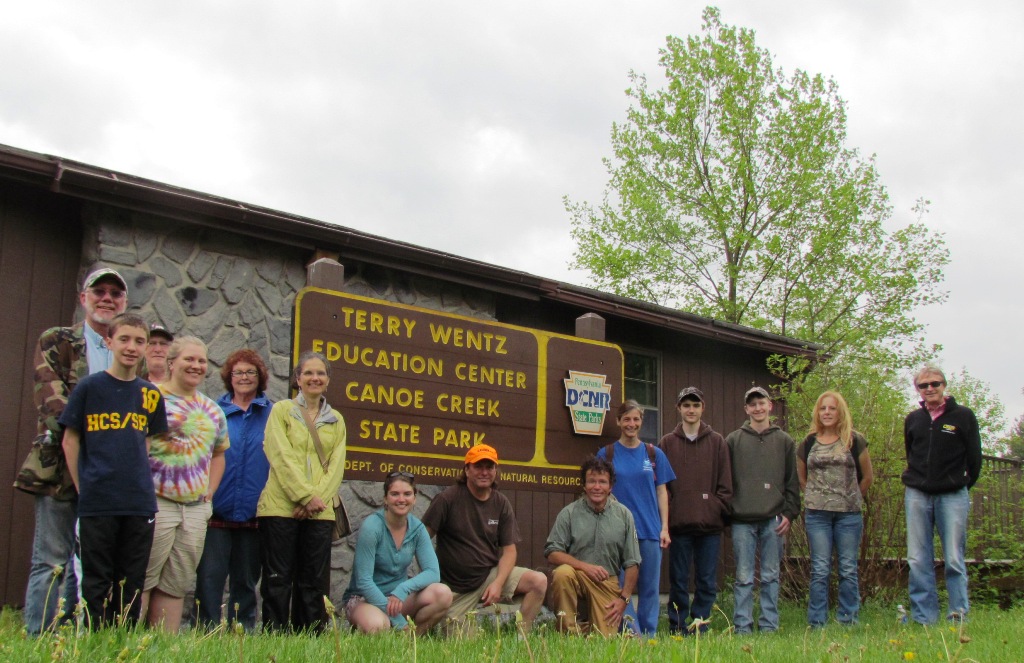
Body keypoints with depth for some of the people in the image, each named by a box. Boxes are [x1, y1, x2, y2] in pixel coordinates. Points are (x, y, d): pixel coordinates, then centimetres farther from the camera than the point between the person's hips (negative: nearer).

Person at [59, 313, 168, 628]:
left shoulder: (150, 395, 7)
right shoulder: (89, 387, -2)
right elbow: (70, 440, 2)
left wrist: (140, 481, 7)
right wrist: (83, 487, -1)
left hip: (140, 503, 3)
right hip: (96, 503, -3)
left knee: (132, 583, 9)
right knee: (97, 582, 4)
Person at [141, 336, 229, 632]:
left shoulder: (212, 409, 16)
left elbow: (218, 453, 26)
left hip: (196, 508, 6)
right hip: (156, 504, -6)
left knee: (176, 584, 9)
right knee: (142, 578, -6)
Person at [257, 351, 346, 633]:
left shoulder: (336, 420, 15)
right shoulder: (282, 410, 6)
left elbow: (336, 465, 7)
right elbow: (280, 457, -5)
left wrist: (318, 497, -10)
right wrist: (306, 496, -13)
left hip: (320, 512, 3)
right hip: (281, 507, -3)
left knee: (314, 582, 4)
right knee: (278, 579, -1)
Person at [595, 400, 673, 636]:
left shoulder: (654, 454, 9)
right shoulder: (606, 454, 5)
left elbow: (662, 492, 9)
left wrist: (664, 528, 2)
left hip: (650, 530, 1)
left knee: (650, 587, 5)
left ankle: (649, 636, 14)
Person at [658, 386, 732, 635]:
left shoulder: (717, 442, 9)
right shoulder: (667, 443, 8)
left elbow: (725, 484, 7)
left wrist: (719, 509, -5)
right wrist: (664, 517, -3)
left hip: (710, 523, 0)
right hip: (678, 523, 0)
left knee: (707, 582, 4)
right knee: (678, 580, 5)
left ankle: (700, 626, 14)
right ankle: (677, 628, 12)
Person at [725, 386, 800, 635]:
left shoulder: (784, 441, 11)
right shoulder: (733, 440, 9)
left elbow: (792, 481, 9)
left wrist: (790, 513, 0)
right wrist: (726, 512, 0)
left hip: (773, 520, 1)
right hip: (742, 520, -1)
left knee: (771, 576, 5)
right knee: (744, 578, 0)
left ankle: (769, 625, 11)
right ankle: (742, 627, 5)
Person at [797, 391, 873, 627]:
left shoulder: (854, 441, 2)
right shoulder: (808, 443, 7)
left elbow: (867, 476, 10)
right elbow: (801, 478, 18)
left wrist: (851, 498, 10)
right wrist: (816, 497, 10)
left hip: (849, 514, -1)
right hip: (816, 514, 1)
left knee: (848, 569, 4)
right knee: (820, 570, 1)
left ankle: (848, 621, 13)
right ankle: (817, 623, 7)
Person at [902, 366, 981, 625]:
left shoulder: (963, 416, 0)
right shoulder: (913, 419, 11)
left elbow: (974, 458, 5)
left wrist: (962, 486, 10)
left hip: (953, 496, -3)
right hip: (917, 496, 3)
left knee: (954, 559, -3)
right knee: (918, 561, 2)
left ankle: (958, 616, 5)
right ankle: (923, 619, 7)